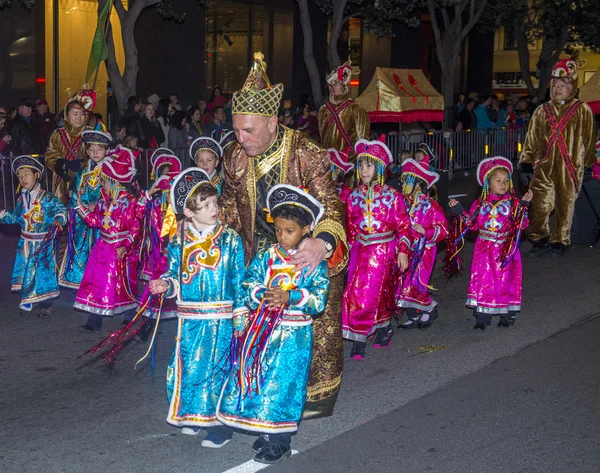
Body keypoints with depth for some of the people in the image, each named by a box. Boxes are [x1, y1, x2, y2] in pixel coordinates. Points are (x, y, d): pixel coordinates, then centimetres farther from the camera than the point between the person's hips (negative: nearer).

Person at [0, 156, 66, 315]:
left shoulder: (46, 197, -13)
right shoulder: (21, 199, 7)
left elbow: (60, 208, -19)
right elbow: (15, 217, 18)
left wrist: (58, 219, -37)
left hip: (43, 243, -6)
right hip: (26, 242, 6)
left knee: (44, 272, 0)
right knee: (25, 272, 10)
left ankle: (45, 304, 13)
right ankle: (28, 301, 24)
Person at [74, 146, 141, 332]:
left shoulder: (130, 201, -15)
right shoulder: (104, 200, 7)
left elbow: (136, 227, -17)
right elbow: (96, 220, 12)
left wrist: (126, 246, -22)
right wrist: (81, 207, 4)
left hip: (122, 249, -6)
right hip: (104, 247, 7)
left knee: (124, 284, 5)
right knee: (96, 282, 5)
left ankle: (130, 318, 23)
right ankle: (94, 321, 11)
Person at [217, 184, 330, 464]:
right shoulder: (266, 256, 3)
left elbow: (319, 299, -15)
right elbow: (247, 285, -3)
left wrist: (290, 297, -27)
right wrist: (262, 294, -22)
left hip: (293, 335, -4)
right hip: (262, 330, 4)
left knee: (283, 384, 1)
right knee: (257, 379, 10)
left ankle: (280, 443, 15)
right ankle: (266, 432, 28)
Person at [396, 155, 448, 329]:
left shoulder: (430, 205, -9)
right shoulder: (404, 204, 7)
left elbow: (442, 229, -12)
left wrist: (425, 231, -25)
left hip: (423, 251, -6)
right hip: (407, 250, 6)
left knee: (415, 283, -11)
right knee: (405, 283, 6)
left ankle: (430, 308, 15)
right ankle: (413, 317, 18)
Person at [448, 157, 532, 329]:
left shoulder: (513, 203, -2)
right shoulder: (481, 203, 4)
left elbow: (522, 224, -9)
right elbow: (472, 224, 5)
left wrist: (524, 206, -19)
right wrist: (459, 211, -3)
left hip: (506, 250, -1)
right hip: (484, 249, 1)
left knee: (506, 280, 5)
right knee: (483, 280, 1)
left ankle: (508, 315, 19)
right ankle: (482, 317, 9)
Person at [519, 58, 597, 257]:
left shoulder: (583, 111, 1)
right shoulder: (542, 111, 9)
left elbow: (589, 141, 5)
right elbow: (531, 140, 11)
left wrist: (588, 166, 6)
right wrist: (526, 164, 7)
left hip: (570, 168, -2)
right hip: (544, 167, 2)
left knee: (565, 207, 5)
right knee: (540, 205, -2)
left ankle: (560, 242, 20)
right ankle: (541, 241, 14)